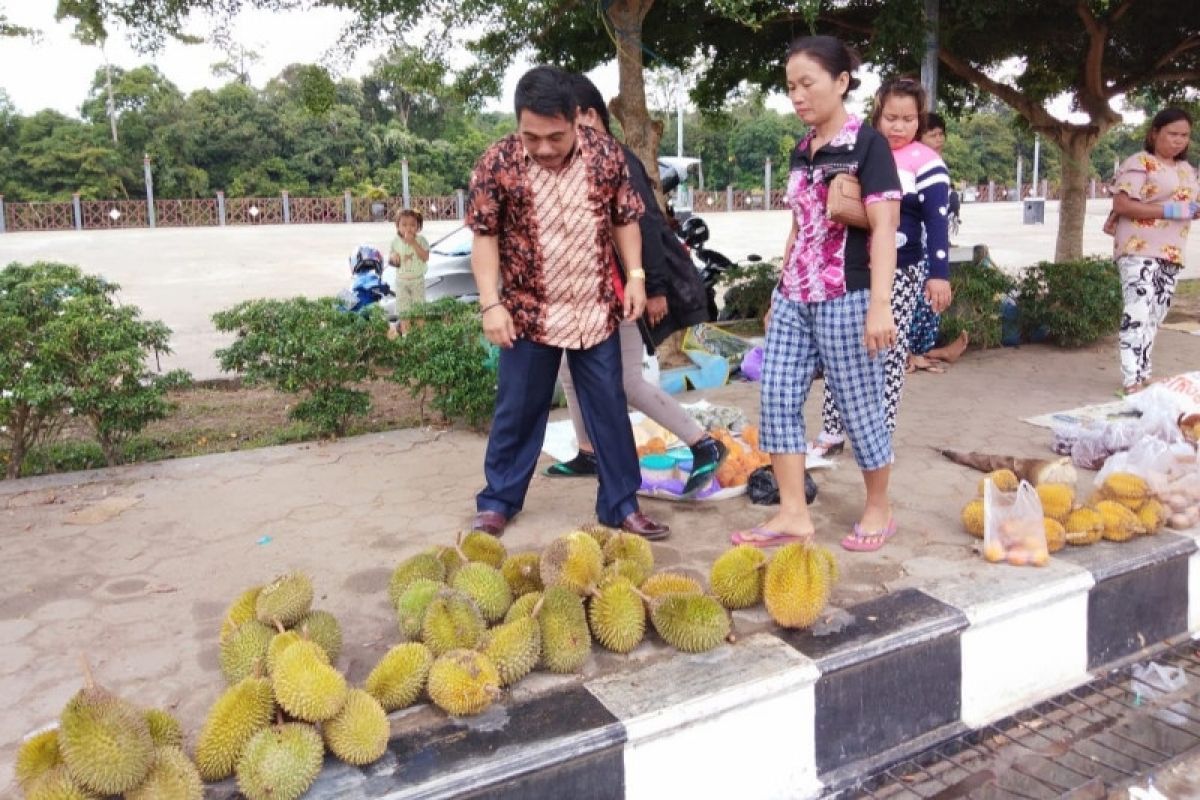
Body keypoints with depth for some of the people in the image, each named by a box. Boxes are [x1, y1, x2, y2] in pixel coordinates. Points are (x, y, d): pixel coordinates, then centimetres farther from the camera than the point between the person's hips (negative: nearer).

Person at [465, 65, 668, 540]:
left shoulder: (606, 153, -3)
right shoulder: (496, 163, -9)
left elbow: (626, 220, 8)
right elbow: (484, 237, -4)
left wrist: (635, 276, -1)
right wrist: (491, 304, -10)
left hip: (596, 311, 2)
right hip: (529, 313, -1)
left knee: (610, 409, 8)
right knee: (517, 411, 9)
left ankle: (621, 505, 22)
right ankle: (497, 502, 26)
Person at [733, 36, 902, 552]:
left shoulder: (867, 145, -8)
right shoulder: (801, 152, 13)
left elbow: (883, 228, -15)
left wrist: (880, 305, -24)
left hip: (845, 299, -7)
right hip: (794, 297, 7)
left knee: (859, 406, 3)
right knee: (777, 399, 2)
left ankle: (878, 509, 21)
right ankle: (793, 514, 10)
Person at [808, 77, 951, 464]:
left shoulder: (926, 163, -5)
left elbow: (937, 223, -12)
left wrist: (939, 274, -22)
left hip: (899, 272, -4)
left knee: (888, 353, 2)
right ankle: (832, 431, 15)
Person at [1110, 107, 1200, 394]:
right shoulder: (1139, 163, -6)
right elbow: (1121, 205, -16)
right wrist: (1169, 211, -19)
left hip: (1171, 254, 8)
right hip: (1139, 250, -8)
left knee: (1155, 316, 10)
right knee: (1139, 312, -16)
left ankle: (1142, 374, 17)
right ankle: (1132, 380, -20)